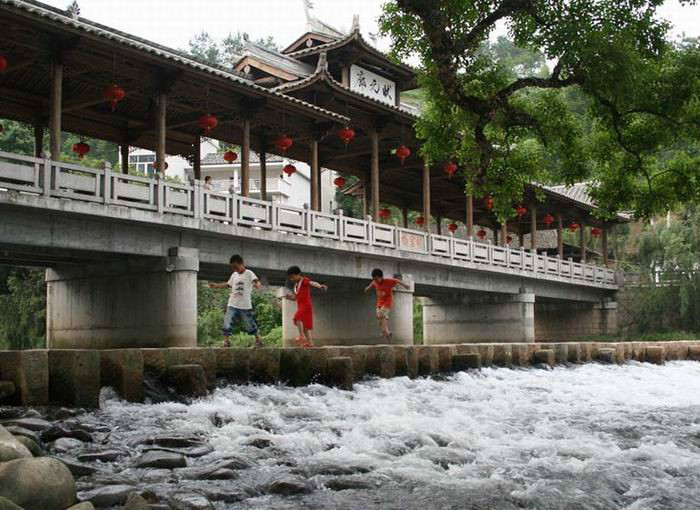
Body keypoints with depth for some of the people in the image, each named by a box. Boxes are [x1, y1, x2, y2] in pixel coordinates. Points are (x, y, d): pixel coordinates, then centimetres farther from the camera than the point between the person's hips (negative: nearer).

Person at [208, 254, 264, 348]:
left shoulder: (249, 273, -5)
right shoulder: (234, 275, 13)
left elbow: (256, 281, -22)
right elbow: (228, 285, 28)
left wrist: (257, 284, -46)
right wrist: (216, 286, 20)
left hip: (245, 306, -5)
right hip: (232, 305, 5)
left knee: (250, 324, 3)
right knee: (227, 325, -7)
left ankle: (259, 340, 20)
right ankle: (226, 342, -3)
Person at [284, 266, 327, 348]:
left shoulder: (304, 280, -3)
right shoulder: (296, 285, 20)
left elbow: (313, 283, -22)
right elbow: (295, 298, 25)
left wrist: (320, 286, -42)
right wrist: (290, 297, 3)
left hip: (306, 304, -9)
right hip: (300, 306, 9)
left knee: (297, 317, -28)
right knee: (304, 325, 9)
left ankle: (302, 336, -27)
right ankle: (310, 342, 12)